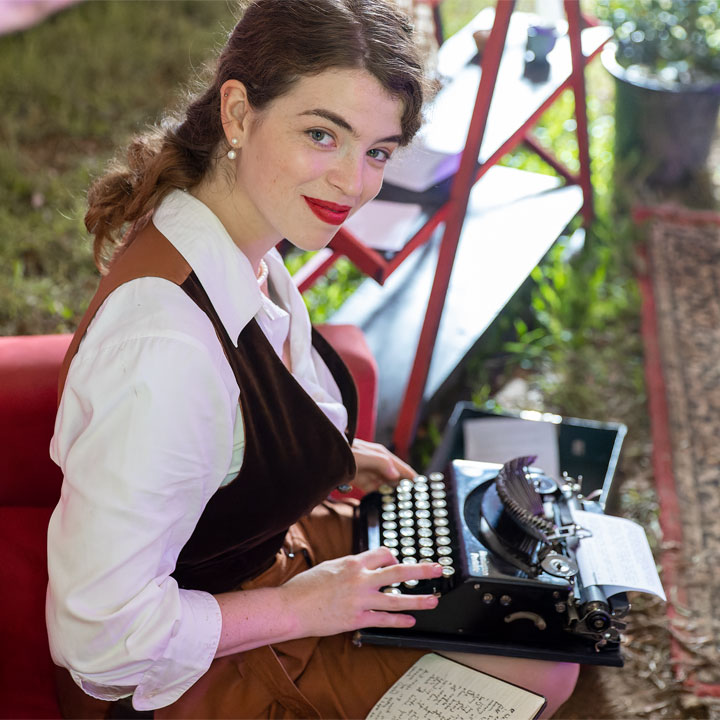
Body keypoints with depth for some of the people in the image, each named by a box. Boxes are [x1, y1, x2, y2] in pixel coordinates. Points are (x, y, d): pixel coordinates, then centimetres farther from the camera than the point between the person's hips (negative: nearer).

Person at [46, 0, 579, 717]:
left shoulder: (248, 250, -8)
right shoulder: (166, 348, -38)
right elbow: (98, 632, -31)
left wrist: (328, 456, 2)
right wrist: (302, 607, -22)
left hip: (280, 542, 9)